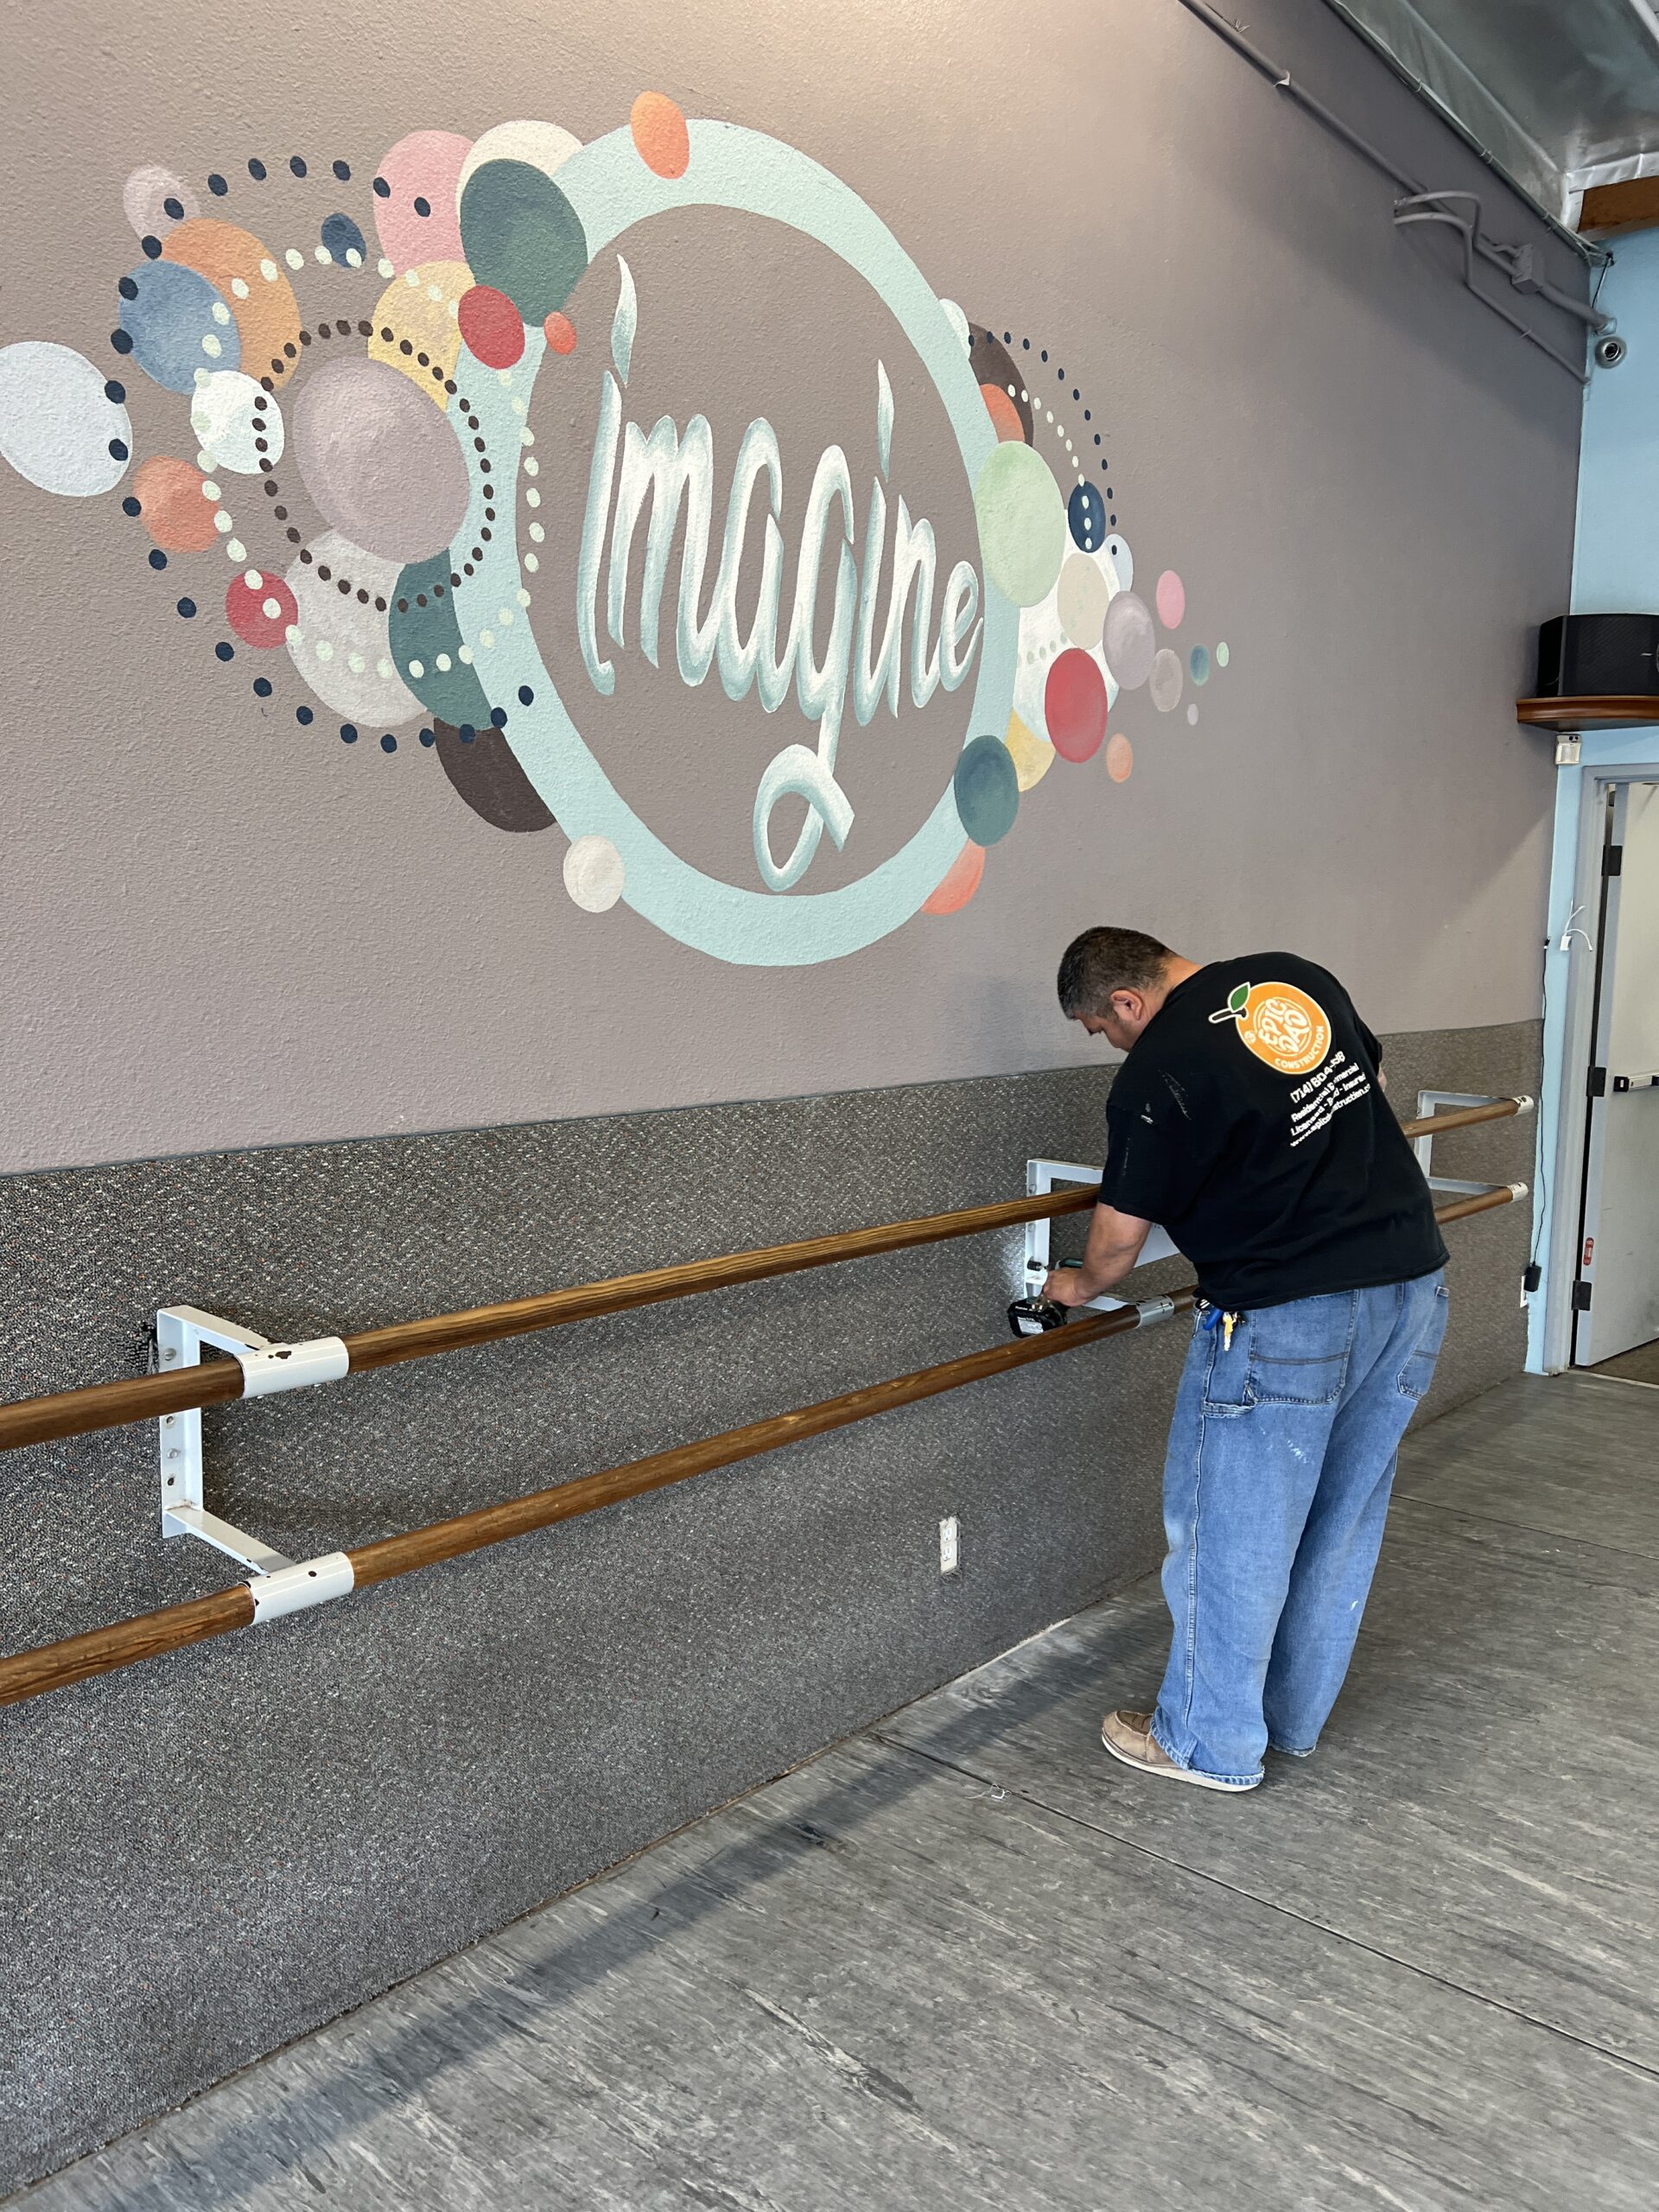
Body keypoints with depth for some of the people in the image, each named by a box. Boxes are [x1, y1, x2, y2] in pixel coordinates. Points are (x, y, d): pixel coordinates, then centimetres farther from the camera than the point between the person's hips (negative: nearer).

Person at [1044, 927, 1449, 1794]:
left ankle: (1209, 1744, 22)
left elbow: (1119, 1236, -6)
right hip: (1412, 1285, 8)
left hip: (1285, 1319, -8)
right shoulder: (1298, 977, 6)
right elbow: (1372, 1079, 23)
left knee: (1231, 1532, 8)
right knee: (1343, 1521, 18)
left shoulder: (1156, 1074, -15)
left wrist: (1080, 1286, 15)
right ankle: (1296, 1716, 35)